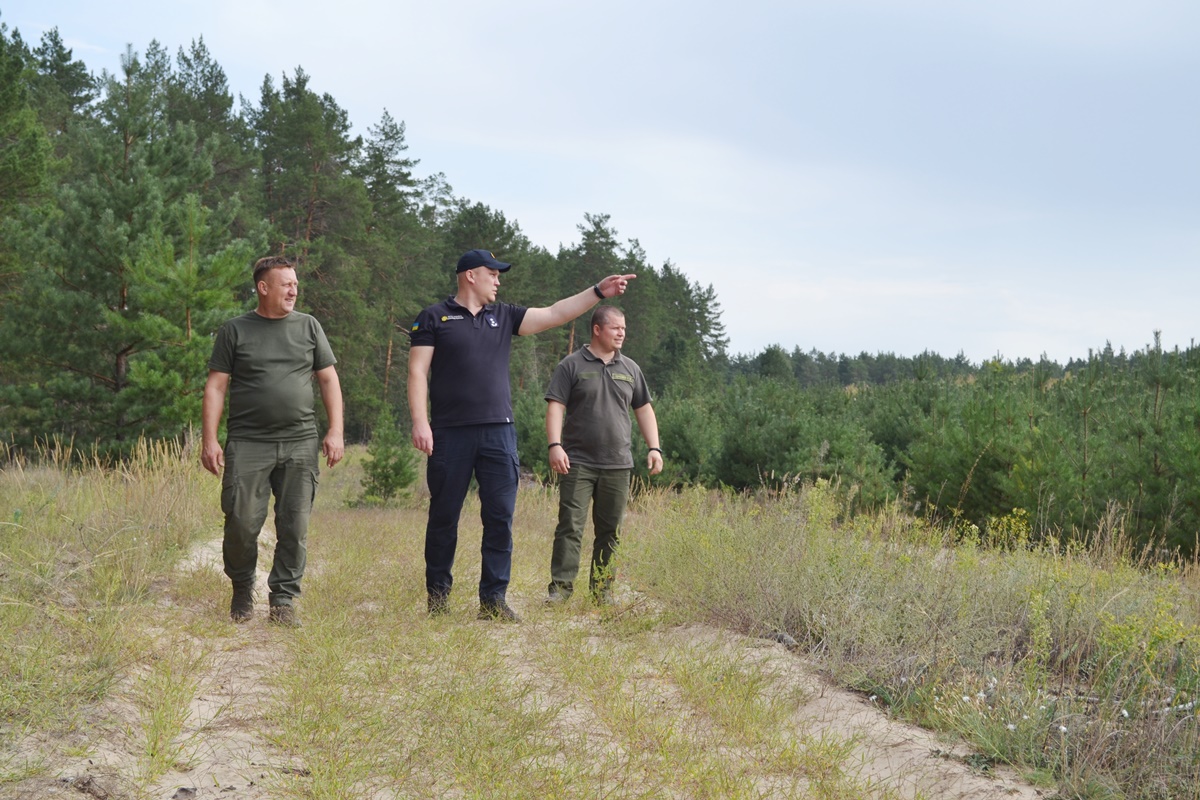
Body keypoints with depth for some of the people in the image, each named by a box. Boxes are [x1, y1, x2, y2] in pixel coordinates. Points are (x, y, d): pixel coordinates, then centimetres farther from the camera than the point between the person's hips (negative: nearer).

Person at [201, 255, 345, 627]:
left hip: (300, 444, 2)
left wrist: (336, 431, 2)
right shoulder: (235, 331, 6)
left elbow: (329, 380, 12)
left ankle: (283, 600, 11)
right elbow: (216, 387, 4)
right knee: (242, 522, -6)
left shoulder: (308, 327, 12)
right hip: (248, 443, -2)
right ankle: (242, 590, 18)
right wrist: (209, 440, -4)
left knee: (295, 527, 0)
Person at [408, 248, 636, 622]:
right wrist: (419, 422, -12)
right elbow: (418, 371, -3)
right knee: (444, 516, 4)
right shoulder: (434, 317, 3)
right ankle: (437, 596, 17)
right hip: (450, 433, -4)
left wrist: (598, 292, 5)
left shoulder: (503, 316, 15)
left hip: (498, 432, 4)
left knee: (500, 516, -1)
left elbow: (555, 314, 12)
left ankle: (493, 598, 4)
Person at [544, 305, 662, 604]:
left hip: (617, 465, 4)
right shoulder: (571, 365, 1)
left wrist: (654, 448, 9)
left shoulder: (630, 369, 14)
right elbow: (555, 407, -5)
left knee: (610, 530, 6)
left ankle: (602, 590, 12)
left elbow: (644, 410, 19)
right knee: (570, 525, -8)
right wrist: (554, 445, -17)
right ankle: (561, 585, -5)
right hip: (578, 463, -4)